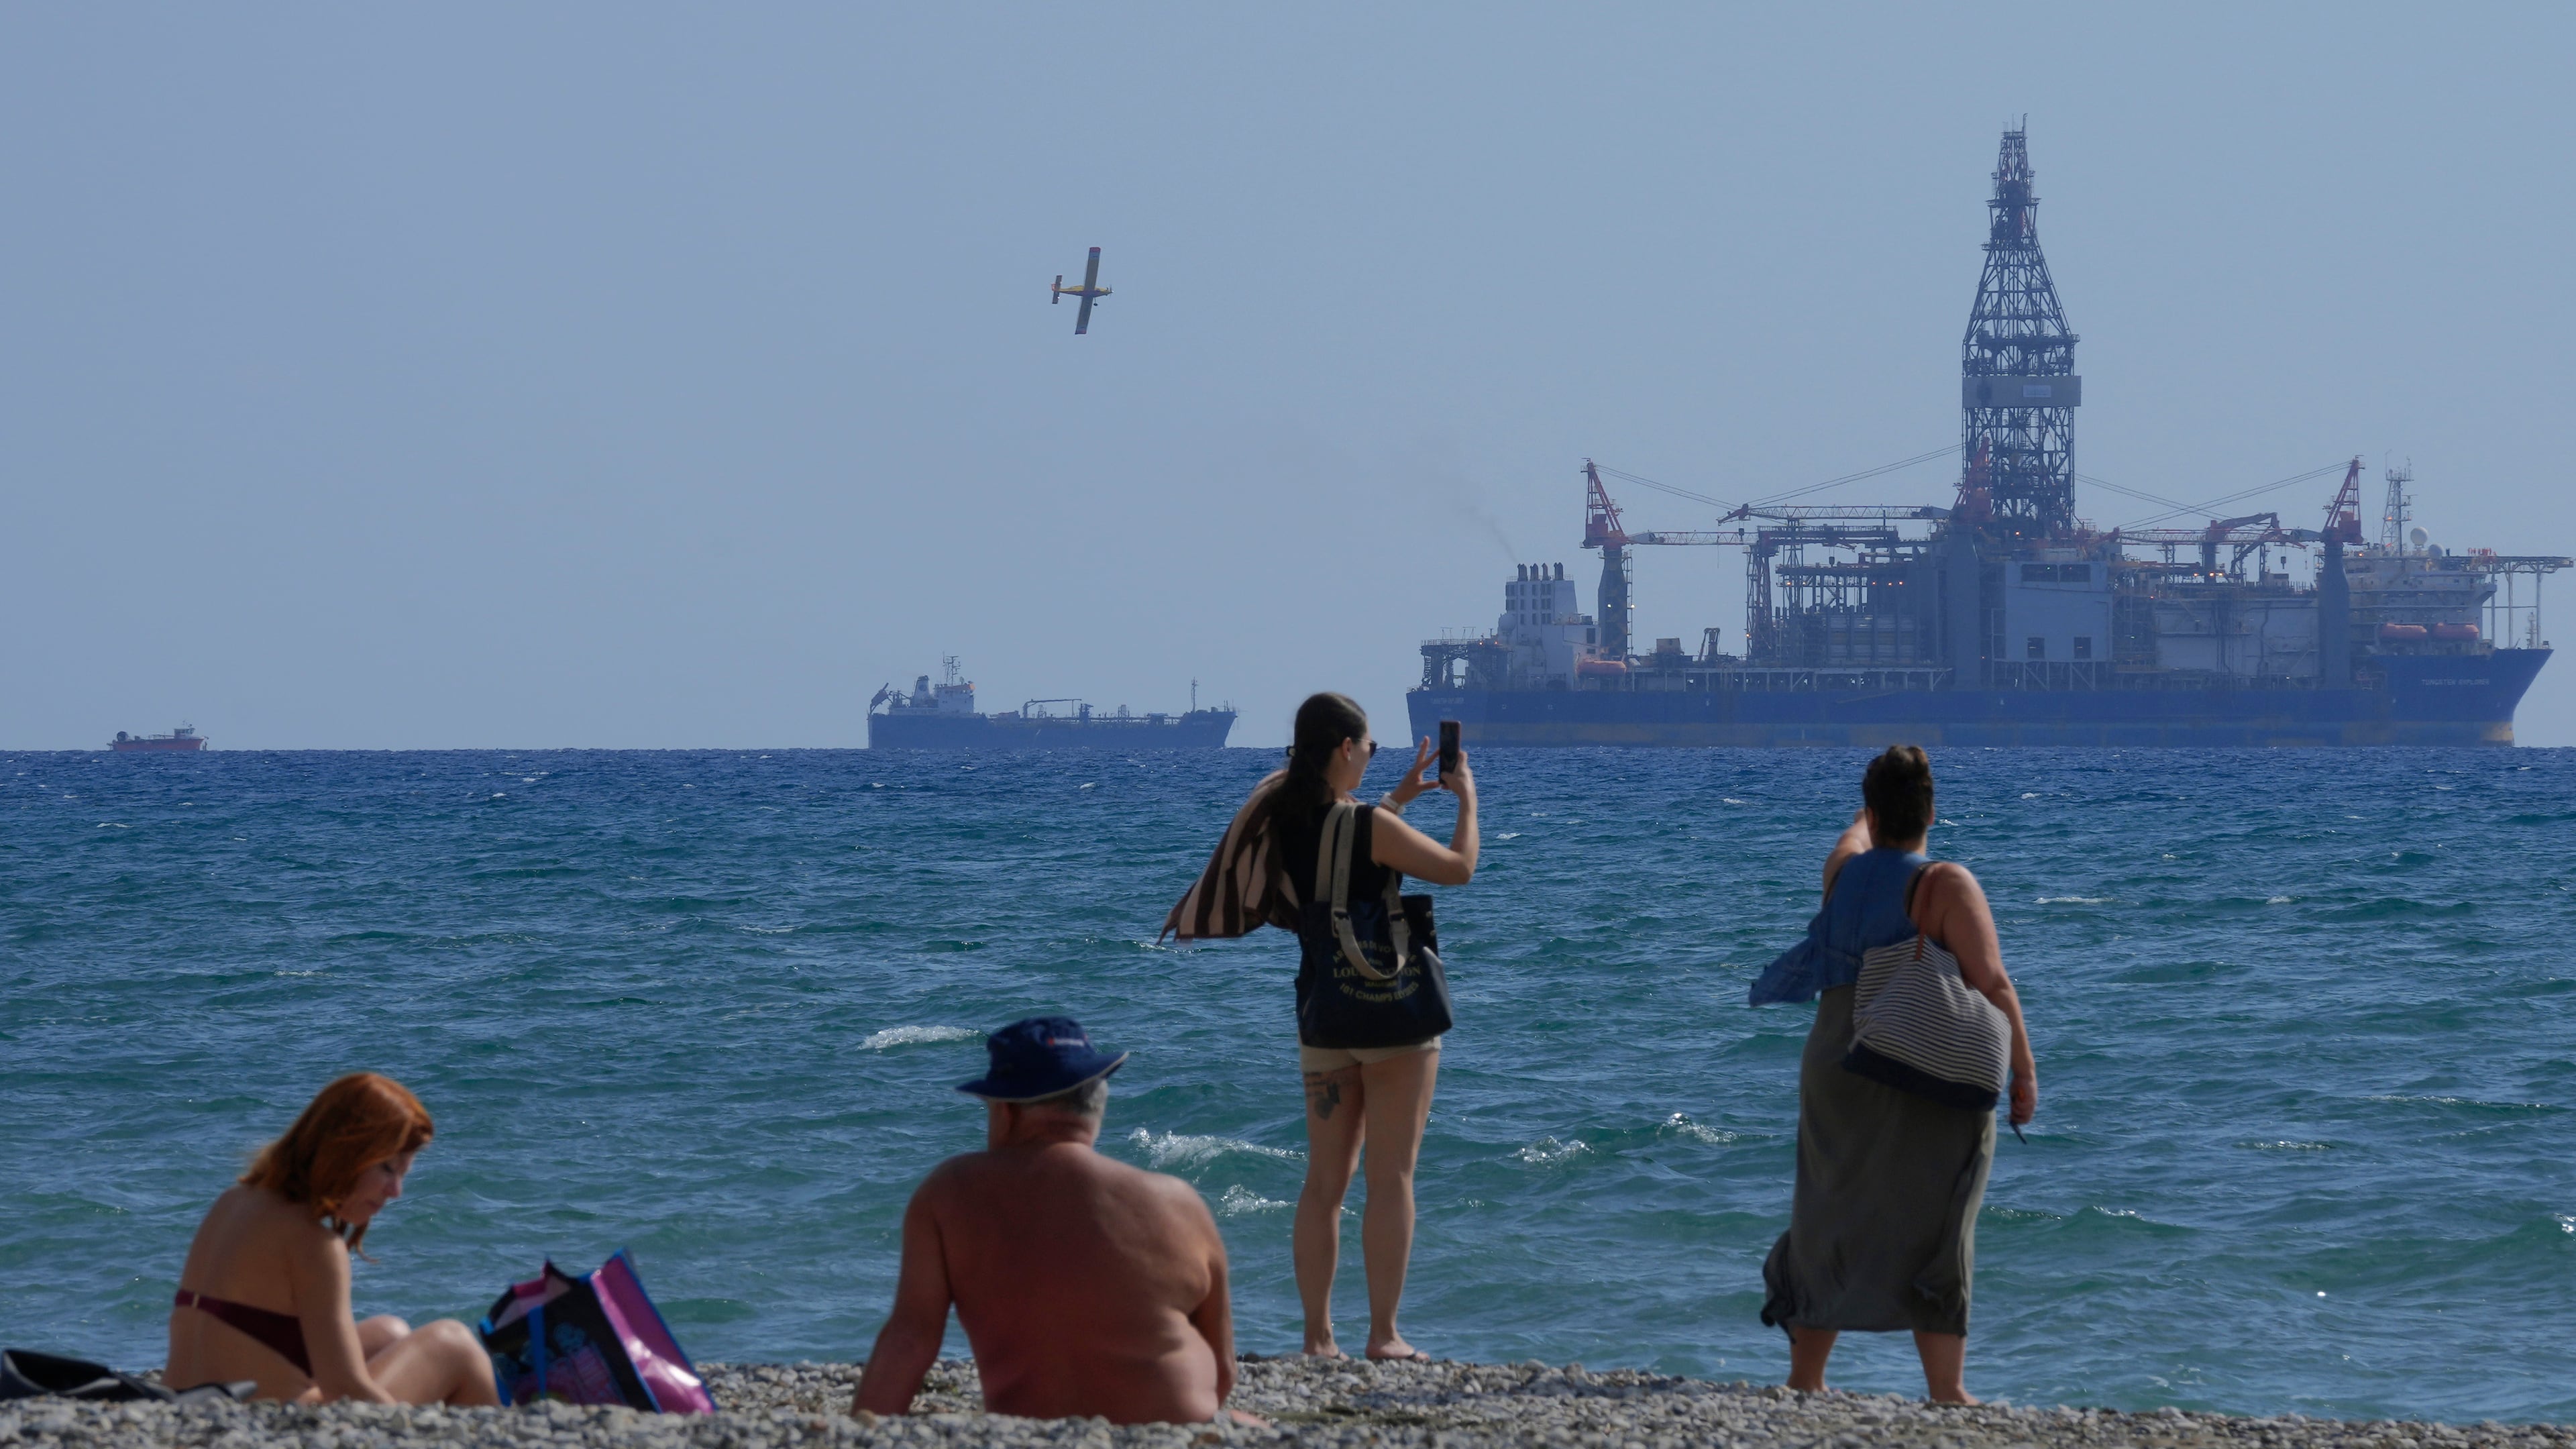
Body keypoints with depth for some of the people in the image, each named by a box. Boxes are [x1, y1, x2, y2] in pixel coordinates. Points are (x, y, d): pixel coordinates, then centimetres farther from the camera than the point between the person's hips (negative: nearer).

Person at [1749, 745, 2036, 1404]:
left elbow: (1857, 833, 30)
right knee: (1932, 1233, -1)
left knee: (1830, 1226, 13)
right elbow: (1992, 984, -17)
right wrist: (2024, 1072, -9)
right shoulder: (1945, 884, -12)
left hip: (1838, 1073, 5)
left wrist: (1874, 802, 52)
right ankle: (1946, 1392, -3)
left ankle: (1803, 1379, 17)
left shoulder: (1844, 873, 4)